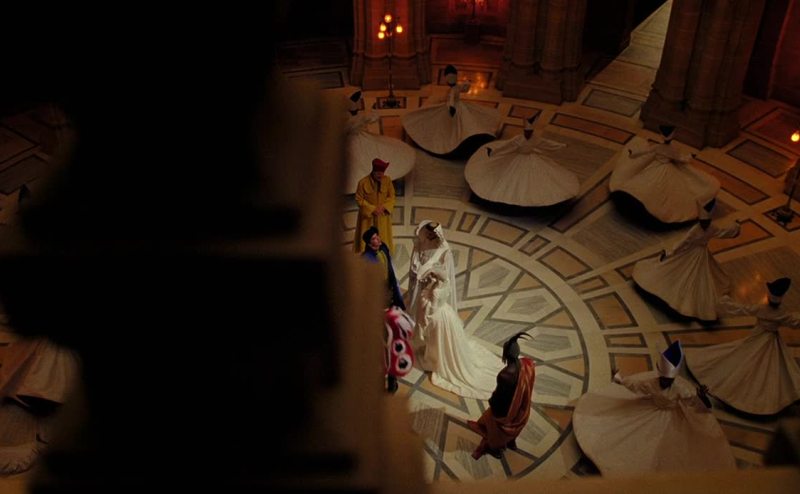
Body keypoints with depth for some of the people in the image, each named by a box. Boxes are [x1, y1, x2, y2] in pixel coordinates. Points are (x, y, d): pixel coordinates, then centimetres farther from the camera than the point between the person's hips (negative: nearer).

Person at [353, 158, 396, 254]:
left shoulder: (387, 180, -10)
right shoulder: (363, 182, -18)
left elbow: (391, 196, -2)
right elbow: (359, 199, -12)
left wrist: (383, 207, -18)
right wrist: (372, 209, -17)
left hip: (383, 216, 3)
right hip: (367, 216, -2)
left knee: (383, 240, 10)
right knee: (366, 239, 3)